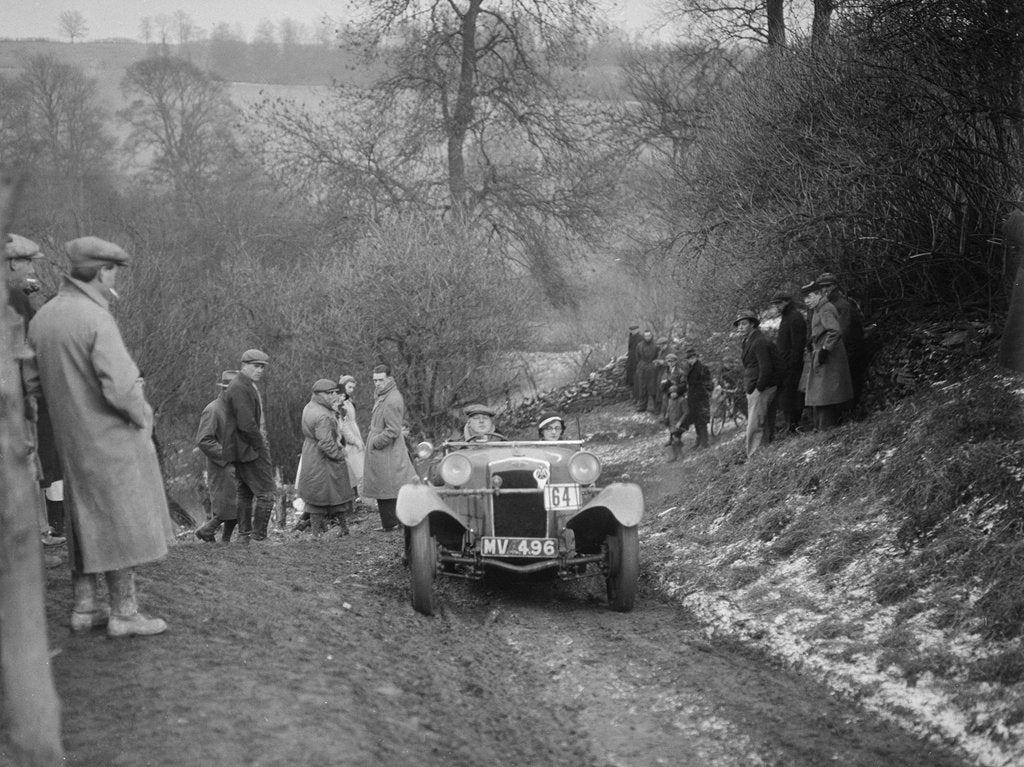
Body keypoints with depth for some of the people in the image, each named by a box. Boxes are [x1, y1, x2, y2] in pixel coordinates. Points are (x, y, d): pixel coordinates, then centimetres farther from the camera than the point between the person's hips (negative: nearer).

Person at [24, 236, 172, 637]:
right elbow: (121, 387, -25)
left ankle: (84, 607, 21)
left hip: (72, 438, 8)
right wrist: (143, 416, -7)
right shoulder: (97, 319, -20)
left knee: (87, 521, 16)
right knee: (122, 522, 1)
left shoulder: (41, 318, 4)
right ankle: (124, 613, 5)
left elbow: (32, 382, 11)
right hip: (113, 437, -8)